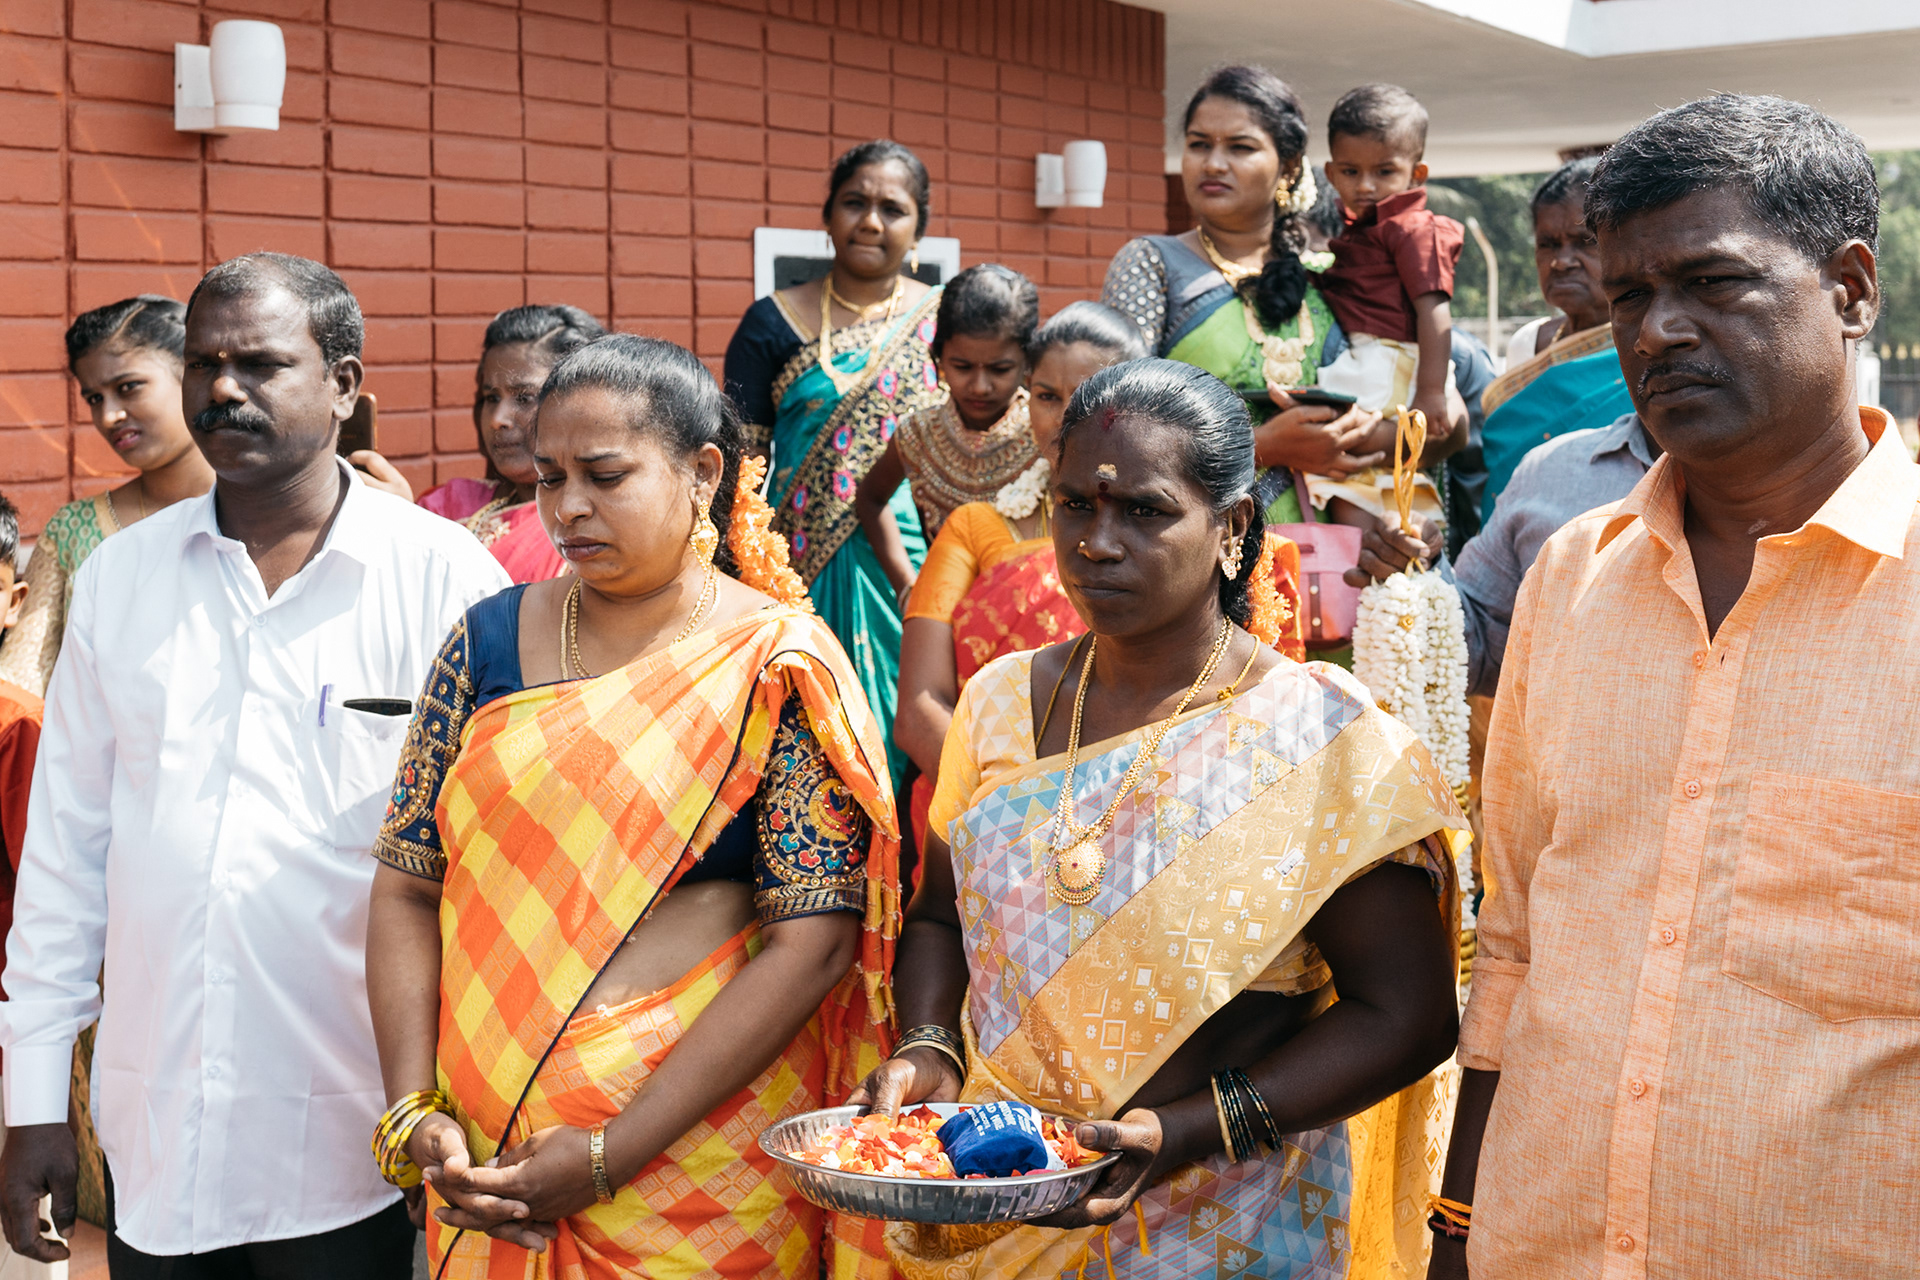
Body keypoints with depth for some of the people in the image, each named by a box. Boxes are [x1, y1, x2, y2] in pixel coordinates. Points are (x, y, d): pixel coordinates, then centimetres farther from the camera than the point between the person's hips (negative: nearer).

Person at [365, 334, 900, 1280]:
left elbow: (813, 942, -14)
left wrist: (607, 1158, -16)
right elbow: (408, 886, 4)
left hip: (699, 1153, -3)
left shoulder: (778, 664, -8)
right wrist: (415, 1115, -8)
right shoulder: (492, 639, 3)